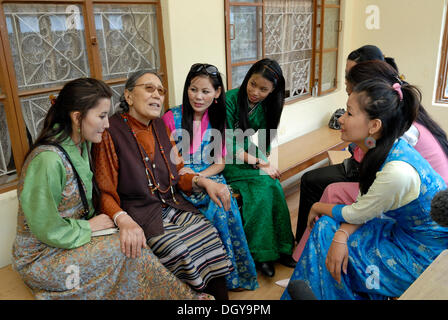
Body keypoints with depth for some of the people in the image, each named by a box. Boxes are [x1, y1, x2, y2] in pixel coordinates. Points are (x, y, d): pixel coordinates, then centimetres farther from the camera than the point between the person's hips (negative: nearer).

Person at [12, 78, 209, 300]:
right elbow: (46, 229, -23)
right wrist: (89, 227, -14)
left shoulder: (82, 146, 0)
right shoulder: (47, 160, -27)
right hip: (41, 258, -7)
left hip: (77, 237, 7)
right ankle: (185, 296, -2)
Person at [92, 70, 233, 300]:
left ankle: (219, 294, 0)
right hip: (140, 215, -5)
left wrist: (201, 181, -6)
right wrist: (123, 220, -29)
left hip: (173, 205, 6)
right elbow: (104, 193, -10)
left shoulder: (160, 126, 10)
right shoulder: (111, 132, -10)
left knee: (211, 238, -16)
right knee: (181, 253, -25)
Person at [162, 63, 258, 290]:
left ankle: (234, 273, -9)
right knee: (218, 209, -28)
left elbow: (220, 163, 8)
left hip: (209, 178, 3)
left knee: (226, 203, -28)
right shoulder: (171, 118, 0)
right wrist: (184, 174, -19)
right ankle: (226, 275, -9)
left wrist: (200, 175, -11)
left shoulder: (217, 120, 11)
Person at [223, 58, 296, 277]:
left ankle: (280, 248, -10)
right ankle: (261, 252, -15)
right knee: (263, 187, -28)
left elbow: (264, 142, 10)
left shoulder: (267, 106, 5)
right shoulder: (229, 100, -12)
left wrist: (263, 160, -11)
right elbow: (227, 145, -15)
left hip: (253, 159, 5)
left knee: (273, 186, -23)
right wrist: (258, 163, -20)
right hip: (230, 163, -5)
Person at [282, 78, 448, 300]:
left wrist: (318, 207, 0)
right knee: (327, 227, -2)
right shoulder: (381, 148, -7)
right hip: (403, 228, 7)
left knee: (327, 229, -9)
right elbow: (363, 204, -1)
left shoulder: (397, 172, -35)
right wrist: (341, 236, -18)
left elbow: (354, 214, -18)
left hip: (426, 254, -7)